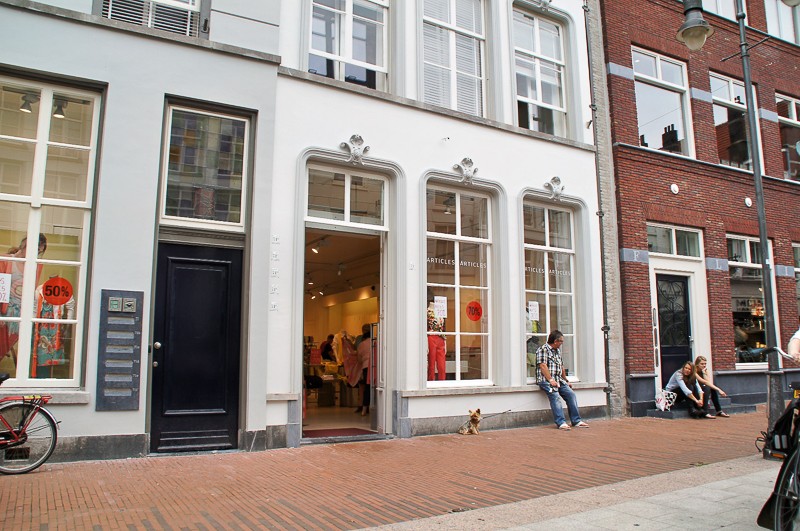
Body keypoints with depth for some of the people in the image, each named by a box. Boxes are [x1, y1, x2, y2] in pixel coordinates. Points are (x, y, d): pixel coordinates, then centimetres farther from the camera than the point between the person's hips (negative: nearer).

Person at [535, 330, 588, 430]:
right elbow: (543, 366, -15)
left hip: (558, 380, 8)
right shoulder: (543, 349, -6)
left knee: (571, 394, -7)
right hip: (546, 380, -8)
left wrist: (566, 381, 24)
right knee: (555, 396, -27)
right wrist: (551, 380, -21)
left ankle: (576, 421, -1)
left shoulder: (557, 351, 22)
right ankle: (561, 423, -29)